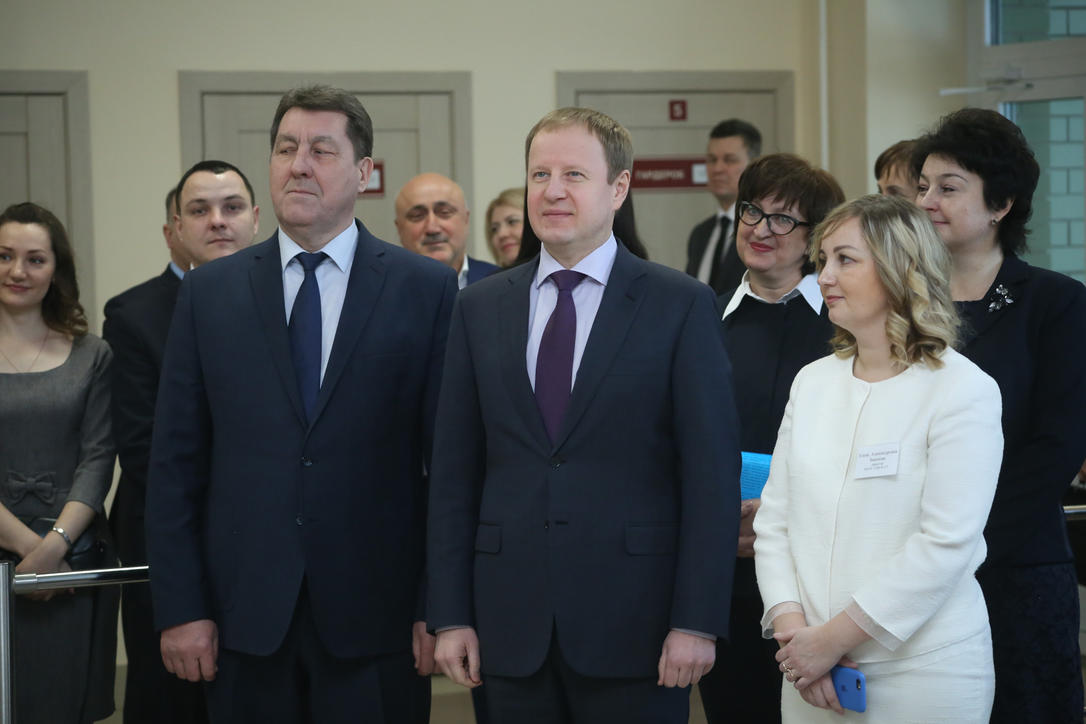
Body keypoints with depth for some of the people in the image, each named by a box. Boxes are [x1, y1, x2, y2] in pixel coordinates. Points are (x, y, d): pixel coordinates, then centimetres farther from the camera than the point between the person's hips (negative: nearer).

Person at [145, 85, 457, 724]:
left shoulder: (428, 290, 1)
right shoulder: (209, 294, 7)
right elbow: (176, 464, 6)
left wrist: (441, 609, -5)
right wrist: (179, 609, -1)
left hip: (376, 620, -2)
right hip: (245, 617, 2)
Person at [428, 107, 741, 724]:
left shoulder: (681, 306, -1)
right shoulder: (480, 308, 9)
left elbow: (713, 476, -5)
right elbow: (454, 472, 8)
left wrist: (697, 622, -11)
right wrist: (451, 615, 3)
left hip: (633, 625, -3)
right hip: (513, 626, 3)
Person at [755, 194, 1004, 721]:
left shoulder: (965, 391, -9)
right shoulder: (812, 382, 10)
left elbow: (946, 544, -16)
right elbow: (774, 519, 7)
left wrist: (833, 638, -16)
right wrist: (791, 628, -8)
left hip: (923, 672, -5)